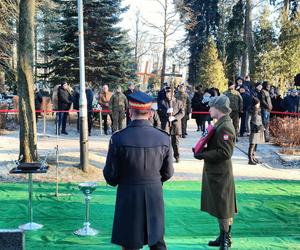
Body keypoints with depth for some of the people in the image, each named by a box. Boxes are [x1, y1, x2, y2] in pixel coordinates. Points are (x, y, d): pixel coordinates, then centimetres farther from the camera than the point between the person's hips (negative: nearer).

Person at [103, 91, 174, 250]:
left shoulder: (118, 138, -16)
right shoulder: (163, 138, -8)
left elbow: (110, 175, -10)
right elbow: (168, 173, 2)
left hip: (128, 199, -2)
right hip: (155, 197, 3)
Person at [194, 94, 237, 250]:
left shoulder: (225, 127, -20)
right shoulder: (220, 124, 10)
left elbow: (224, 152, -24)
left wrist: (203, 155, -20)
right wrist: (202, 150, 5)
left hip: (220, 174, -10)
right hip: (214, 172, 10)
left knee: (223, 208, 2)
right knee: (218, 207, 18)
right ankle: (223, 237, 30)